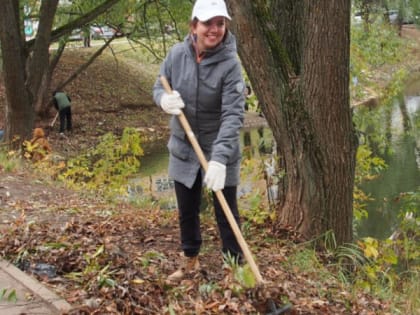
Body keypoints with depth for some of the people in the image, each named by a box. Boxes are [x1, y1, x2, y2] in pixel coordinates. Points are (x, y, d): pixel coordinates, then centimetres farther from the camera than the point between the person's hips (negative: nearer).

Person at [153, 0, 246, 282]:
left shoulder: (230, 64, -21)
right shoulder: (177, 54, -8)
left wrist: (219, 158, -39)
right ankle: (190, 260, 39)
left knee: (226, 214, 5)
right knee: (187, 211, 19)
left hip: (220, 153, -4)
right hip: (184, 149, 4)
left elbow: (233, 115, -27)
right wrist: (165, 99, -21)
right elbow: (159, 87, 5)